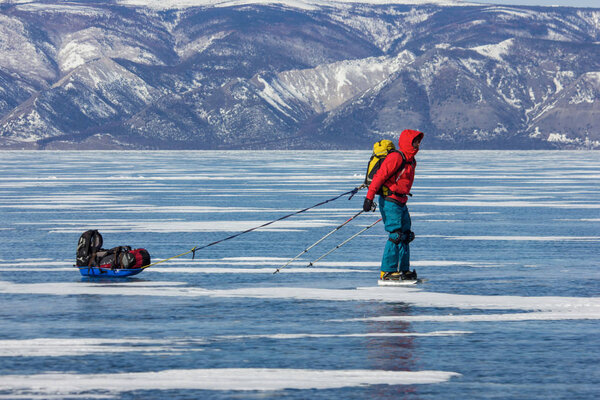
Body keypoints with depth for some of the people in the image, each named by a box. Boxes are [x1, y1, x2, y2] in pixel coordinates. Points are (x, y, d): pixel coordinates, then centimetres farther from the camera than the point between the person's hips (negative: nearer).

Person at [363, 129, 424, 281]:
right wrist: (369, 197, -22)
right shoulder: (395, 157, -14)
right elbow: (380, 176, -18)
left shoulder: (411, 161, 15)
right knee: (395, 235, -13)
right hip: (389, 201, -10)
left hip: (401, 202, 10)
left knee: (406, 235, 11)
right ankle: (388, 271, -10)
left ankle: (404, 270, 19)